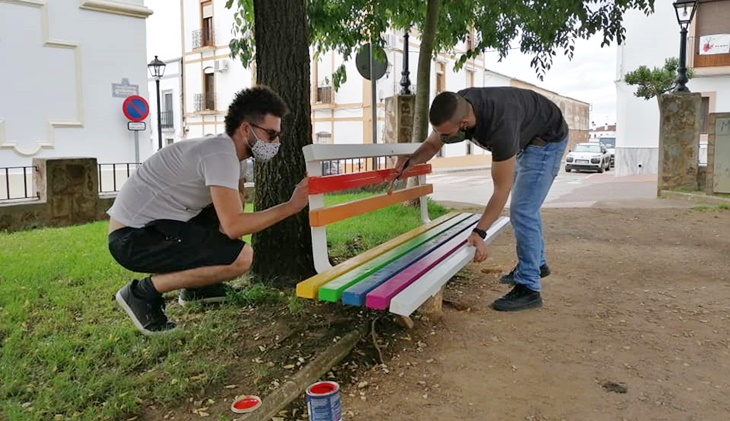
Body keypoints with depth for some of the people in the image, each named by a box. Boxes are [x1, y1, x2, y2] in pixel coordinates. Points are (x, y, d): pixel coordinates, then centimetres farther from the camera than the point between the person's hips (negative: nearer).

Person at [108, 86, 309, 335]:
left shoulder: (222, 148, 10)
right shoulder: (222, 155, -20)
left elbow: (229, 218, 14)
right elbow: (233, 227, -26)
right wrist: (291, 206, -20)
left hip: (148, 223, 10)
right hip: (133, 238, -10)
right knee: (242, 257, -20)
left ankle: (195, 287, 22)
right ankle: (143, 292, -7)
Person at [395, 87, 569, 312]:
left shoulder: (500, 127, -44)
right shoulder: (455, 107, -24)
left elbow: (501, 189, -36)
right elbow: (431, 144, -7)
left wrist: (479, 233, -36)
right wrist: (409, 161, -28)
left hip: (547, 138, -8)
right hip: (526, 137, 8)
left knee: (522, 209, -16)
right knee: (524, 205, 17)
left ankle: (528, 288, -8)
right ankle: (537, 263, 35)